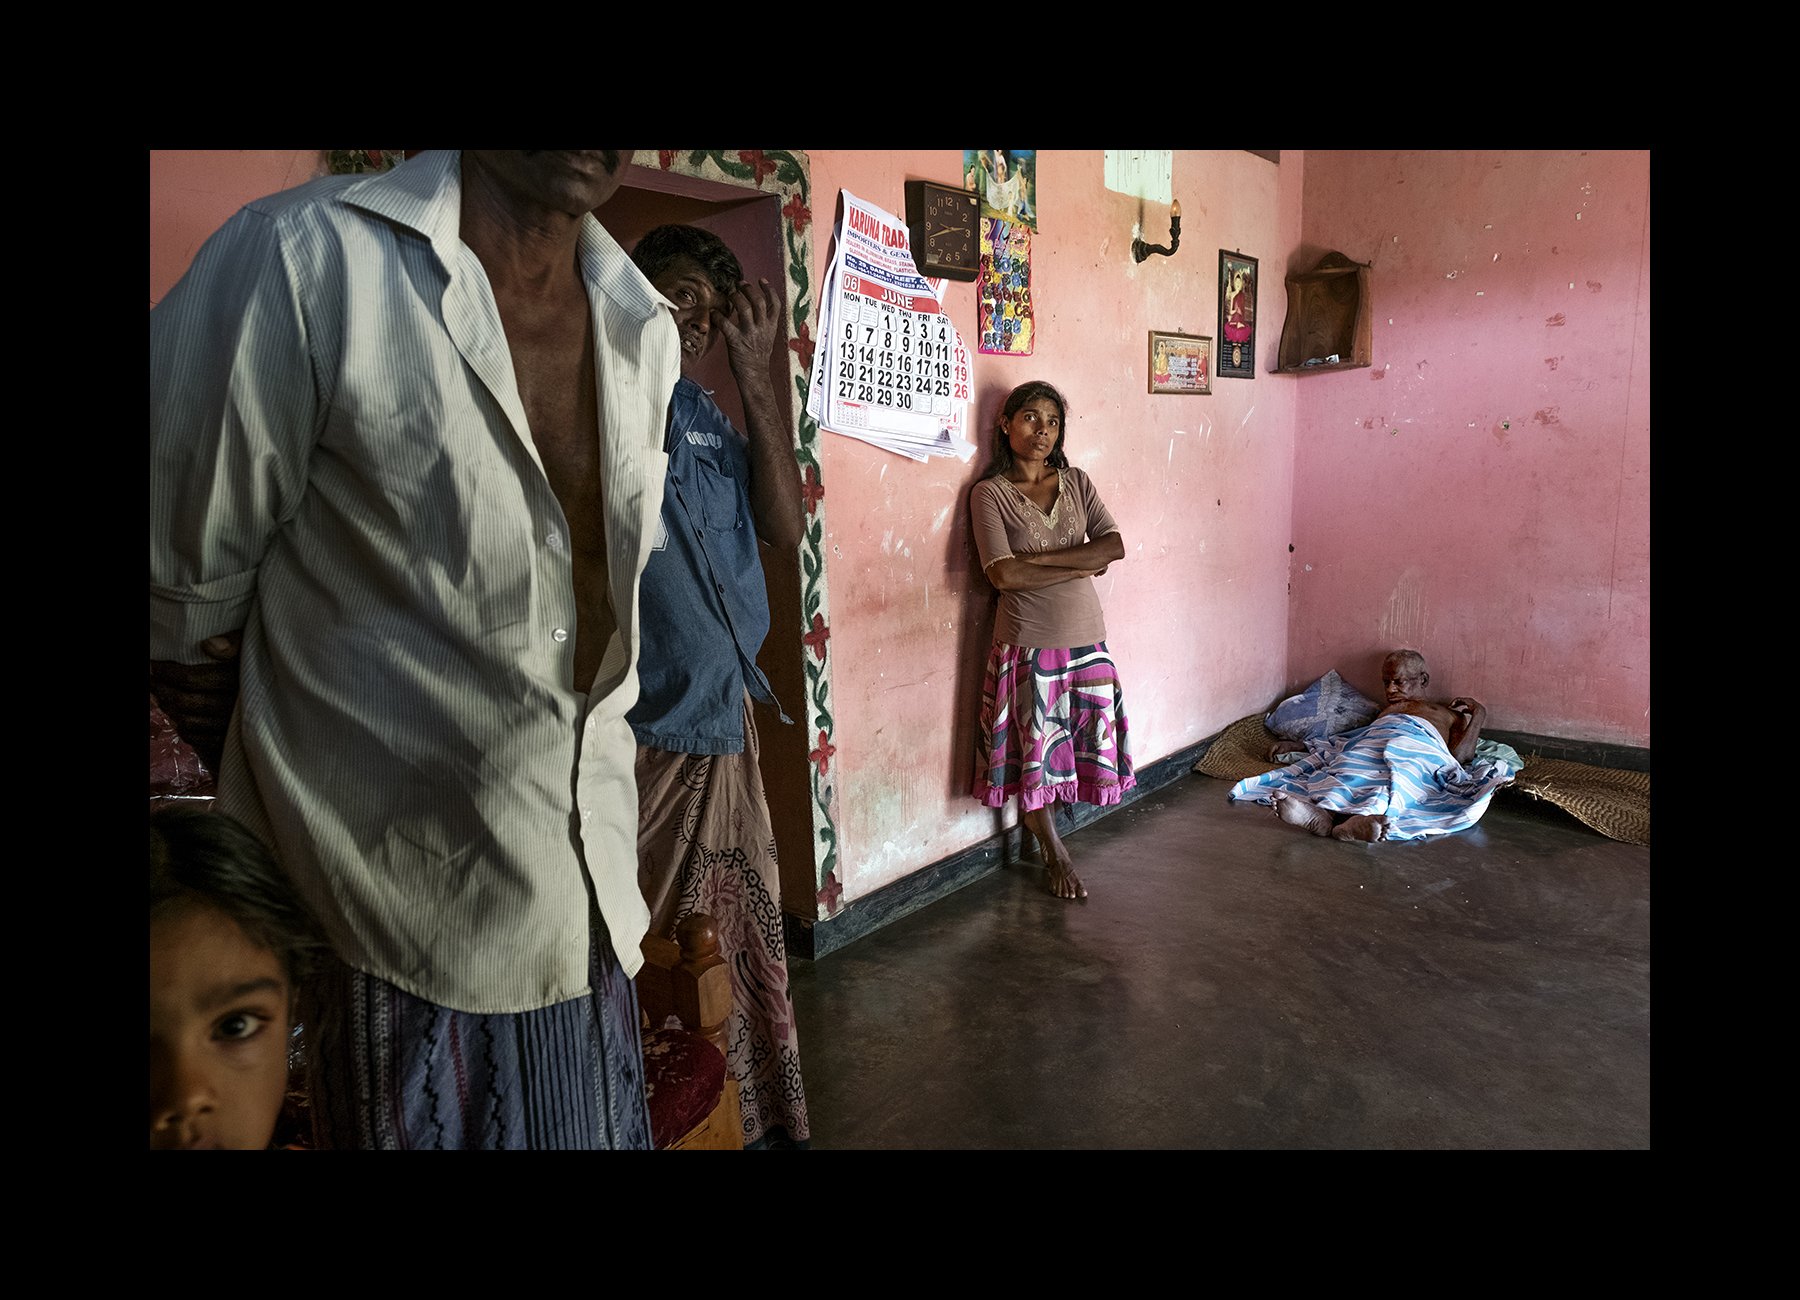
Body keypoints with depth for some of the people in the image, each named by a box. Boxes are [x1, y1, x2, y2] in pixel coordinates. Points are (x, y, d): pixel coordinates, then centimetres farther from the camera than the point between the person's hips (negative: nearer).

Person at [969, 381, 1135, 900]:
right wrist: (1081, 565, -12)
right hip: (1028, 643, -4)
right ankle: (1053, 850, 25)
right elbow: (1003, 574, -17)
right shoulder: (990, 494, -5)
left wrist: (1039, 557, -16)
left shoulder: (1077, 483, 8)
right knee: (1034, 750, 5)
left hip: (1086, 638, 4)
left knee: (1084, 742, 10)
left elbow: (1114, 546, -6)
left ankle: (1035, 812, 34)